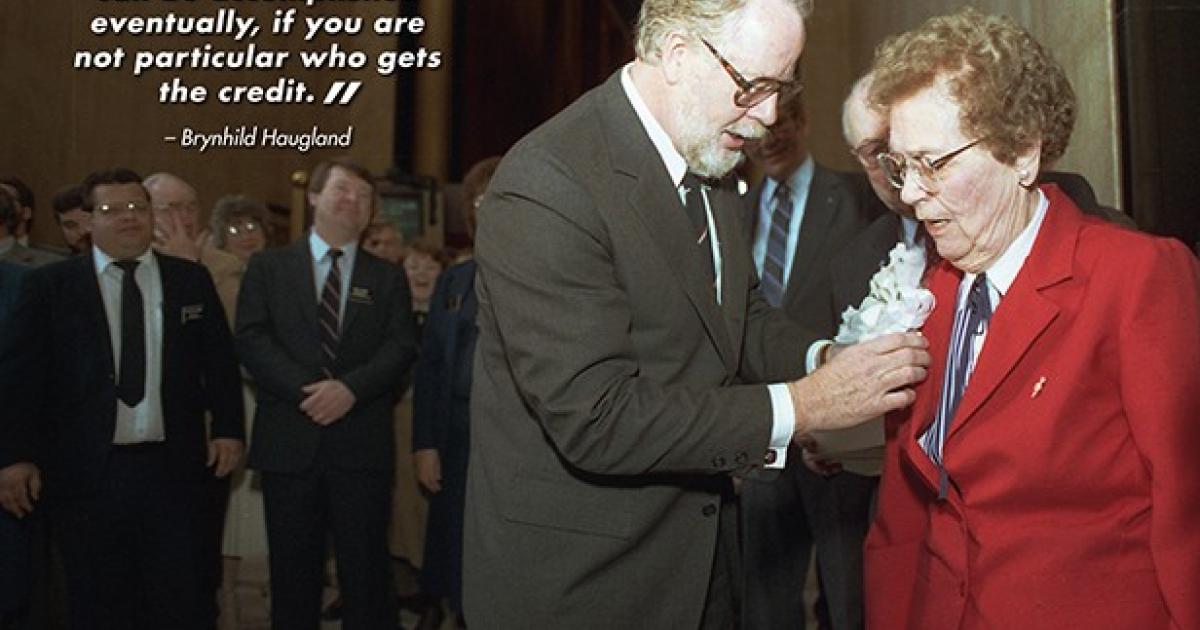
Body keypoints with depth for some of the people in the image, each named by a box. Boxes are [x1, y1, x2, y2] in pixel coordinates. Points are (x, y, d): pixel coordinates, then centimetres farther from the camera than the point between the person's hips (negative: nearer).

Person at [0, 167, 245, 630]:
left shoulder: (191, 280, 6)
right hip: (84, 471, -1)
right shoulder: (49, 285, 0)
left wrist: (228, 429, 1)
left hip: (170, 467, 1)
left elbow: (220, 361, 9)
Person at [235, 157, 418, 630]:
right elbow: (251, 339, -2)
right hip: (289, 441, 0)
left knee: (366, 568, 5)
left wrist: (350, 387, -17)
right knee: (293, 570, 10)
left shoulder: (388, 277, 11)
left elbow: (401, 347, 0)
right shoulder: (268, 267, 9)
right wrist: (305, 390, -15)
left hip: (362, 444, 0)